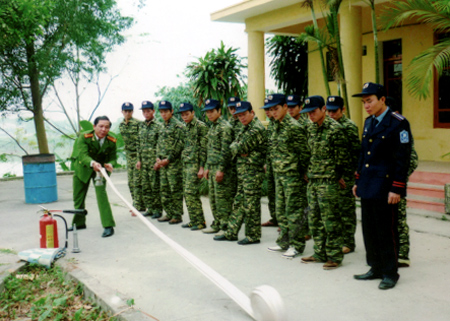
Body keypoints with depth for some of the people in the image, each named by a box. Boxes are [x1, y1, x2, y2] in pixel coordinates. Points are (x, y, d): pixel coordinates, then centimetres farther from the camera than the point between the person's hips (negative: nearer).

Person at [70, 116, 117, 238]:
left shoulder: (112, 141, -18)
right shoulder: (84, 137, -25)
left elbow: (113, 158, -10)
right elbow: (83, 155, -36)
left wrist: (110, 164, -35)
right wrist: (92, 163, -57)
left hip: (100, 168, -1)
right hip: (82, 168, 1)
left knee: (101, 193, -21)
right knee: (78, 196, 14)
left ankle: (108, 226, -18)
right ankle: (79, 222, 37)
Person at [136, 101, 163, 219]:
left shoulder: (158, 126, -7)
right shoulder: (142, 126, 13)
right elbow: (139, 144, 17)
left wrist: (158, 160, -15)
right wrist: (139, 159, 13)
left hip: (154, 160, -7)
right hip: (144, 160, 7)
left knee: (155, 186, -3)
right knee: (145, 186, 9)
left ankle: (158, 209, 5)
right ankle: (149, 208, 18)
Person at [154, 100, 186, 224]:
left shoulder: (178, 126, -9)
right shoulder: (163, 126, 17)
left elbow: (179, 145, -14)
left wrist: (168, 159, -15)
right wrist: (158, 158, 4)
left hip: (174, 163, -8)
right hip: (163, 163, 8)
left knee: (176, 190, -3)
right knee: (164, 189, 11)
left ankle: (177, 215, 3)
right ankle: (169, 213, 20)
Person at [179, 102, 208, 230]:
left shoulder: (201, 126, -9)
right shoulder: (186, 127, 16)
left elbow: (204, 148, -13)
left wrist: (202, 167, -17)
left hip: (195, 164, -8)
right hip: (186, 164, 8)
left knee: (190, 192, -11)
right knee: (187, 193, 9)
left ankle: (200, 222, -4)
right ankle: (193, 220, 17)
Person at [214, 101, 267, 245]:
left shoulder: (257, 129, -16)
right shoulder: (245, 128, 17)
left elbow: (240, 147, -20)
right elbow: (233, 145, 13)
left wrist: (237, 148, 1)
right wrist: (239, 150, -7)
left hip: (252, 172, -10)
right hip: (242, 172, 10)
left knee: (251, 205, -2)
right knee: (238, 203, 14)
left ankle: (253, 235, 8)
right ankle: (231, 232, 22)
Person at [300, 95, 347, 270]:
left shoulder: (334, 128, -12)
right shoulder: (311, 128, 11)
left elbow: (341, 155, -10)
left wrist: (337, 176, -5)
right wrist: (309, 172, 15)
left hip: (328, 181, -8)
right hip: (312, 179, 8)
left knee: (330, 219, -2)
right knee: (314, 218, 12)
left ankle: (335, 256, 8)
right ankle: (320, 254, 23)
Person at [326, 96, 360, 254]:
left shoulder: (349, 126, -9)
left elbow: (356, 152, -11)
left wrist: (353, 172, -13)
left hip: (345, 175, -7)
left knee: (346, 209, 1)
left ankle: (348, 242, 10)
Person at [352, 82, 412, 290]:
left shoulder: (398, 123, -11)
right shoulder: (368, 122, 13)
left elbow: (403, 159, -14)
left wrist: (397, 189, -17)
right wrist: (358, 181, 18)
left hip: (384, 189, -8)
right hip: (367, 187, 8)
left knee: (386, 232, 0)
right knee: (369, 230, 13)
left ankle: (390, 273, 14)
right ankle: (376, 268, 26)